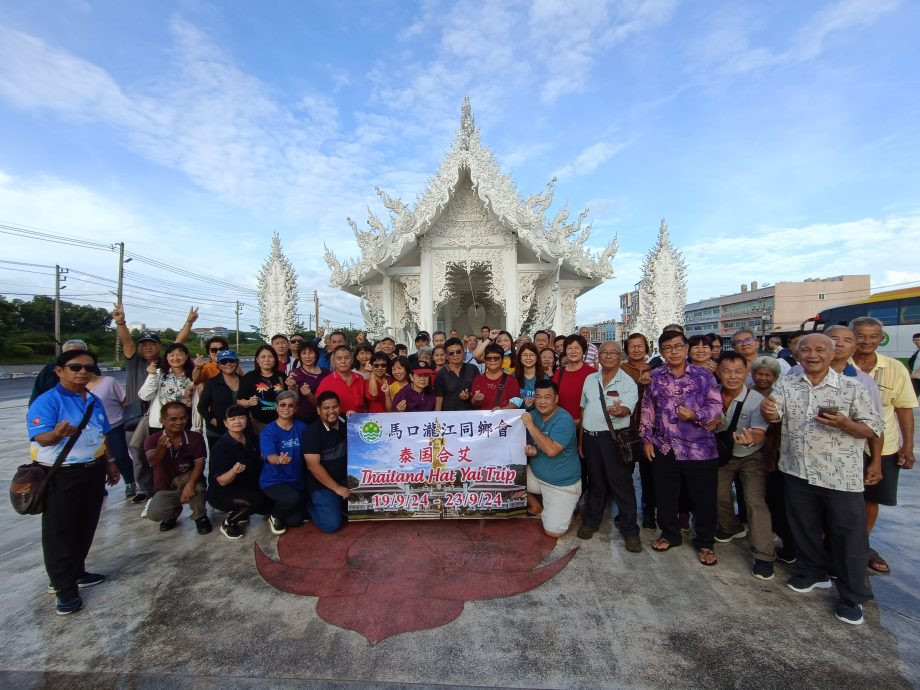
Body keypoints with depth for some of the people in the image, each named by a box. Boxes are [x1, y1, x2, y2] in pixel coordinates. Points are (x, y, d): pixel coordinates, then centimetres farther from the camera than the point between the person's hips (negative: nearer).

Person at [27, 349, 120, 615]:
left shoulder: (95, 401, 8)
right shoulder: (47, 401, -15)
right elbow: (41, 437, -26)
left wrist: (110, 463, 15)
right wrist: (58, 433, -47)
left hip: (93, 471, 7)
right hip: (61, 476, -7)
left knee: (86, 527, 17)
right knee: (59, 531, 5)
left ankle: (76, 573, 35)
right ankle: (64, 587, 17)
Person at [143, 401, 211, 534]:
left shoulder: (196, 437, -14)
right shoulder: (152, 439, -14)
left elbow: (199, 464, -18)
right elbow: (152, 462, -33)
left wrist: (190, 484, -36)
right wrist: (161, 447, -56)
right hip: (165, 488, 1)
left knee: (197, 485, -36)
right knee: (154, 514, -28)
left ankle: (200, 517, -8)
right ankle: (173, 512, 11)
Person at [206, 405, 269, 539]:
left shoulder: (251, 439, -4)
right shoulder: (220, 446, -23)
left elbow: (259, 460, 13)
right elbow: (221, 481, -24)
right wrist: (234, 471, -46)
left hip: (247, 488, 7)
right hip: (221, 493, -7)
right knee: (258, 499, -30)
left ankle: (236, 511, 22)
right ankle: (228, 523, -4)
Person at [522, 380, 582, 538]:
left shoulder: (564, 420, -22)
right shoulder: (532, 415, -2)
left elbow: (551, 450, -33)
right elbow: (527, 442, 8)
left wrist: (530, 426, -29)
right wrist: (529, 449, -16)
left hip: (563, 484, -6)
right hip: (535, 475, 6)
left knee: (553, 531, -12)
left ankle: (566, 508, 20)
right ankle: (537, 506, 15)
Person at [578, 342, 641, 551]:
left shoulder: (628, 382, -5)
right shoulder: (590, 379, 9)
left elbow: (627, 408, -21)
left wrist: (619, 410, -45)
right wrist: (581, 439, 13)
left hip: (614, 438, -4)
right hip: (590, 437, 4)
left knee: (621, 484, 0)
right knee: (595, 481, 16)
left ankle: (630, 531, 14)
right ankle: (591, 521, 30)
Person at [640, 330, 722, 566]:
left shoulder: (704, 376, -2)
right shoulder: (654, 377, 3)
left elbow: (716, 406, -3)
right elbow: (647, 409, 7)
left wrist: (695, 415, -21)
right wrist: (646, 439, 4)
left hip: (699, 448, -2)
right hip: (664, 448, 2)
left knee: (704, 499, 9)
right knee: (664, 496, 14)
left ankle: (705, 543, 30)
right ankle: (669, 534, 35)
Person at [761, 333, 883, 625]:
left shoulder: (852, 387, -5)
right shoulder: (786, 384, 1)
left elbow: (873, 429, -4)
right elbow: (774, 417, -8)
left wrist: (844, 424, -25)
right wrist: (767, 410, -32)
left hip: (841, 476, -2)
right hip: (798, 471, 3)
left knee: (849, 536, 7)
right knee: (804, 528, 18)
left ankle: (852, 597, 25)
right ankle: (812, 573, 40)